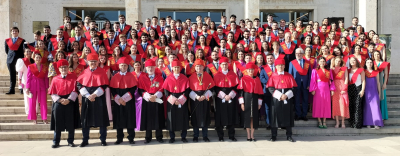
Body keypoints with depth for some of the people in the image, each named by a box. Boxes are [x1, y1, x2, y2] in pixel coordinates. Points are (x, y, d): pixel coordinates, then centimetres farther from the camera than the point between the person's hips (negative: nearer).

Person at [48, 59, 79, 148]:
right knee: (57, 123, 4)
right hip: (58, 103, 1)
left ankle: (70, 141, 14)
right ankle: (56, 142, 15)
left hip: (70, 102, -1)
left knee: (71, 123, 3)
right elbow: (52, 93, 3)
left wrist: (68, 100, -15)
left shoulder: (73, 77, 2)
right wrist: (60, 100, -12)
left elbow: (75, 90, -5)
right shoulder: (55, 79, 6)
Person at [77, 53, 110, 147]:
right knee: (86, 119, 5)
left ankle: (103, 140, 11)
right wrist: (87, 95, -12)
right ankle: (85, 140, 16)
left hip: (99, 99, -1)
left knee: (101, 118, 1)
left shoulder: (102, 72, 2)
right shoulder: (84, 72, 7)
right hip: (87, 98, 2)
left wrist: (95, 94, -14)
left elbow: (104, 85, -4)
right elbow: (79, 85, 0)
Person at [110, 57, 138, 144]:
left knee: (130, 120, 0)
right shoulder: (115, 77, 6)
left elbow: (133, 88, -4)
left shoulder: (131, 76, 2)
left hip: (129, 101, -1)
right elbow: (112, 89, 2)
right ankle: (119, 138, 14)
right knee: (119, 120, 4)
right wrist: (119, 99, -11)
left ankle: (131, 138, 9)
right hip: (118, 101, 2)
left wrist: (124, 98, -13)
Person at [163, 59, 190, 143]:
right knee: (171, 119, 3)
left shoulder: (185, 78, 3)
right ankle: (172, 137, 15)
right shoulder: (168, 78, 3)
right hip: (171, 102, 0)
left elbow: (187, 90, -2)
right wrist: (173, 100, -13)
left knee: (183, 119, 3)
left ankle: (183, 136, 16)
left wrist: (181, 99, -13)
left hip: (183, 101, 0)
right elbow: (166, 91, -1)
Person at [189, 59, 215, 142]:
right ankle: (195, 136, 16)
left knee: (205, 117, 6)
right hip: (194, 100, 0)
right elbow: (190, 89, -2)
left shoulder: (208, 76, 3)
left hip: (205, 99, 1)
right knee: (195, 118, 4)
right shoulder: (191, 77, 2)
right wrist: (196, 96, -16)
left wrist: (205, 96, -13)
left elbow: (211, 88, -1)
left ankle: (205, 136, 17)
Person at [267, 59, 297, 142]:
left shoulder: (289, 76, 7)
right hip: (276, 100, -1)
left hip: (287, 100, 1)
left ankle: (289, 136, 14)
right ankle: (273, 136, 10)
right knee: (275, 116, 1)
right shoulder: (273, 76, 3)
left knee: (288, 116, 4)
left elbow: (294, 87, 1)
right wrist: (279, 95, -15)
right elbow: (270, 88, -5)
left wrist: (286, 95, -13)